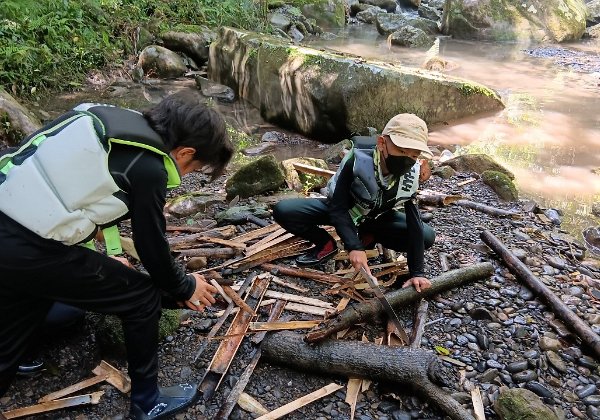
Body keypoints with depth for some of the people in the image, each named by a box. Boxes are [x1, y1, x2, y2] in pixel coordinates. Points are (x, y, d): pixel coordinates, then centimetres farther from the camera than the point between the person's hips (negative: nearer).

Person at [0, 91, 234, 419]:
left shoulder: (119, 120, 11)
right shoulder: (148, 168, -13)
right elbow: (152, 245, -4)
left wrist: (112, 258, 26)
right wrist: (183, 287, 15)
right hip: (30, 251, -9)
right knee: (143, 299, 7)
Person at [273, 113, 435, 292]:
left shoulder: (412, 175, -24)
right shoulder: (358, 161, -34)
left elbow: (414, 222, -22)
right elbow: (339, 207, -30)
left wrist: (418, 273, -25)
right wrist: (354, 247, -41)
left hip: (376, 217, 3)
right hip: (342, 210, -2)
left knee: (427, 236, -16)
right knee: (283, 211, -25)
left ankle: (367, 237, 1)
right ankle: (327, 244, -2)